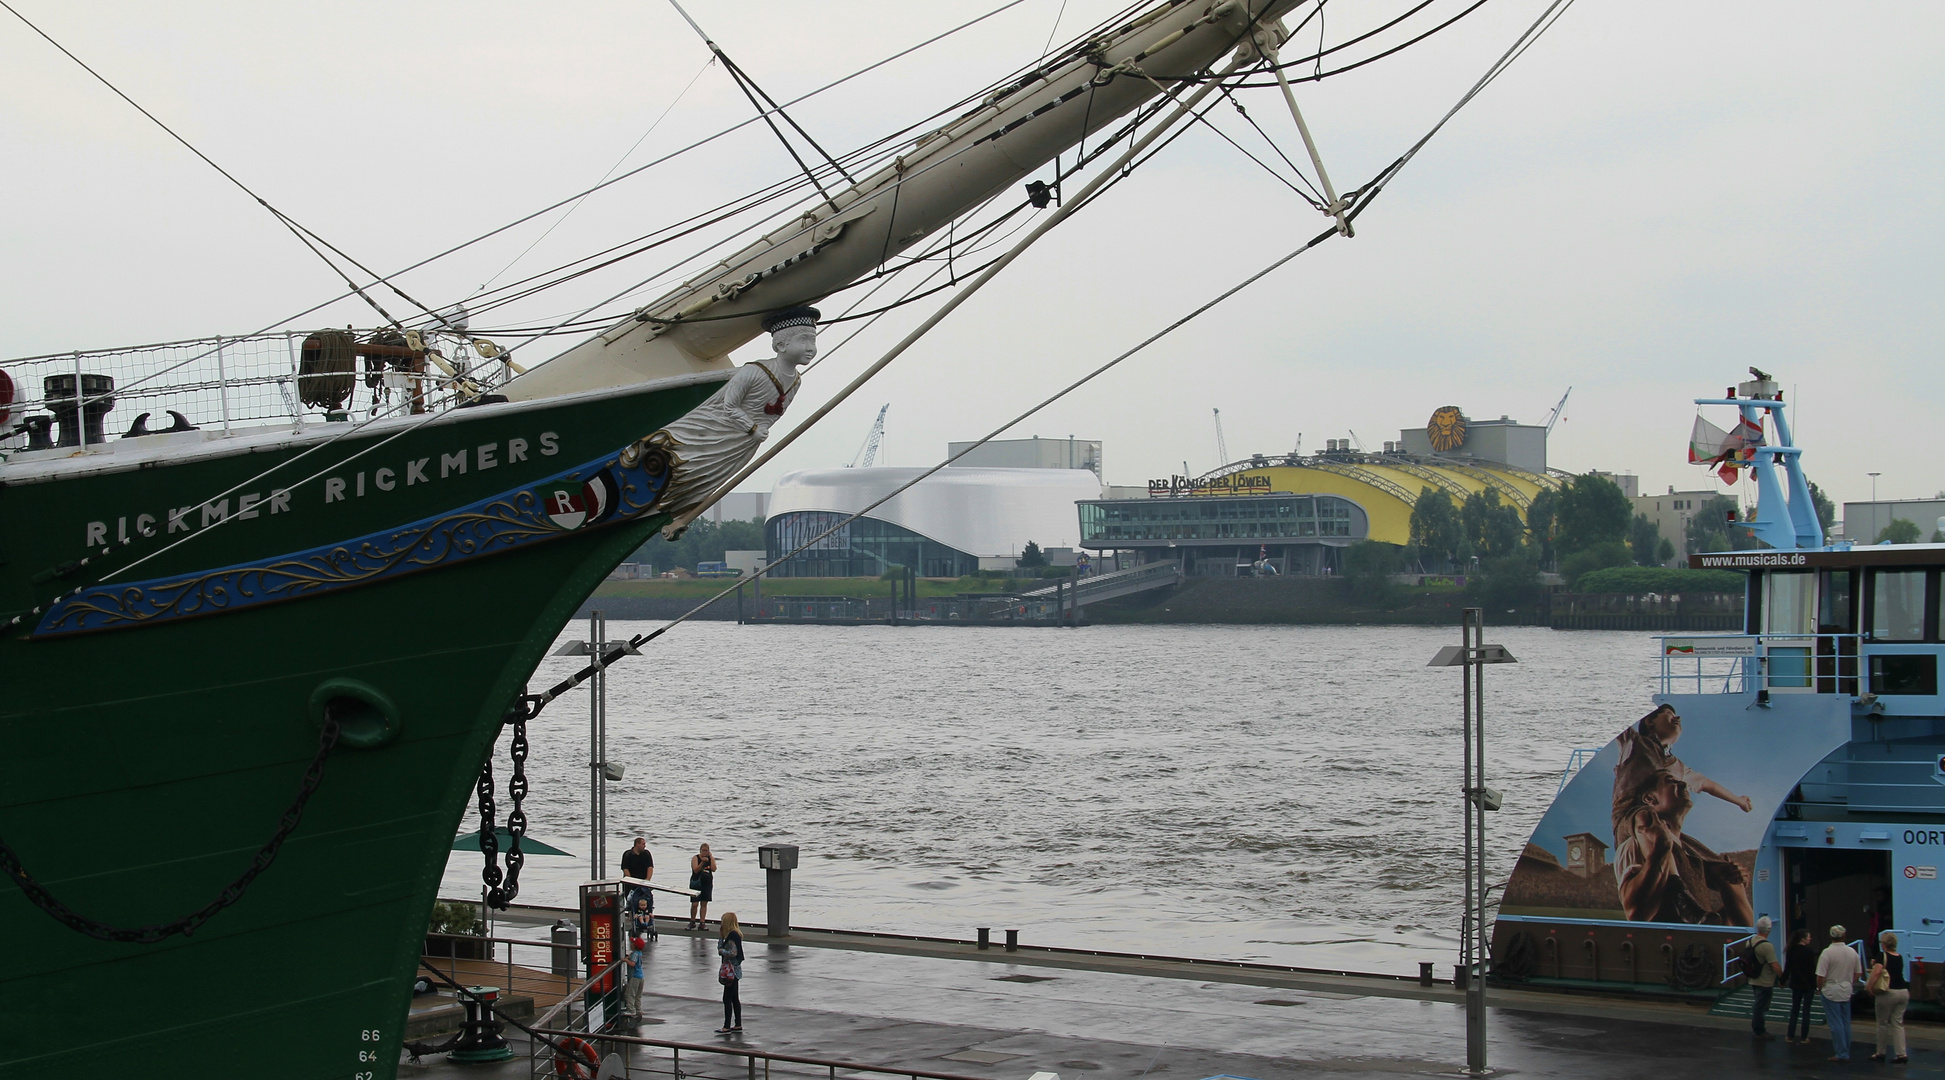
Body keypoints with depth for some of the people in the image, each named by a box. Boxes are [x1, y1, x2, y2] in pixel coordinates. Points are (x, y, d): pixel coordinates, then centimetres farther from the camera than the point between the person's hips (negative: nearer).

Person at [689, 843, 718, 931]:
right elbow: (695, 870, -14)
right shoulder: (695, 858, -2)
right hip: (696, 883, -3)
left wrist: (711, 858, -9)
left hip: (707, 883, 3)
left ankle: (702, 923, 5)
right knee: (695, 904, -5)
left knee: (704, 904, 4)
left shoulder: (711, 858, 7)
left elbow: (713, 869, -7)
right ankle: (692, 922, 11)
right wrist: (702, 862, -24)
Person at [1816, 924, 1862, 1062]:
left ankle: (1841, 1053, 1)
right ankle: (1846, 1053, 17)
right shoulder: (1852, 952, 1)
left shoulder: (1827, 952, -16)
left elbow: (1820, 976, -17)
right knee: (1845, 1023, 13)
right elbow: (1856, 973, 11)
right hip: (1847, 992, 5)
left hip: (1831, 992, -5)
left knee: (1836, 1024, 0)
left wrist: (1819, 987, 2)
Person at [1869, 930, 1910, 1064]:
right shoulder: (1899, 958, 11)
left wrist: (1870, 987, -14)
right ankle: (1901, 1054, 0)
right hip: (1903, 992, 6)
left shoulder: (1882, 956, -8)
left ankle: (1881, 1053, 16)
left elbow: (1877, 972, -22)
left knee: (1883, 1024, 8)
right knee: (1897, 1023, 9)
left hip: (1888, 993, -6)